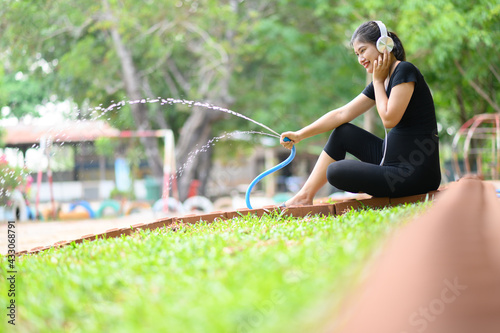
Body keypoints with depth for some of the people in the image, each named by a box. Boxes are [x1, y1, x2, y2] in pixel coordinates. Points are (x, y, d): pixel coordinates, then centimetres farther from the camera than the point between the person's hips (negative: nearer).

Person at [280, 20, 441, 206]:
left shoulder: (405, 71, -13)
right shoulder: (381, 83, 13)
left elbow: (389, 119, -20)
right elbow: (342, 114, 14)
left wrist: (378, 81, -7)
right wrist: (300, 135, 9)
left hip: (416, 173, -9)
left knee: (335, 172, -14)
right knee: (342, 132, 17)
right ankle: (306, 195, 17)